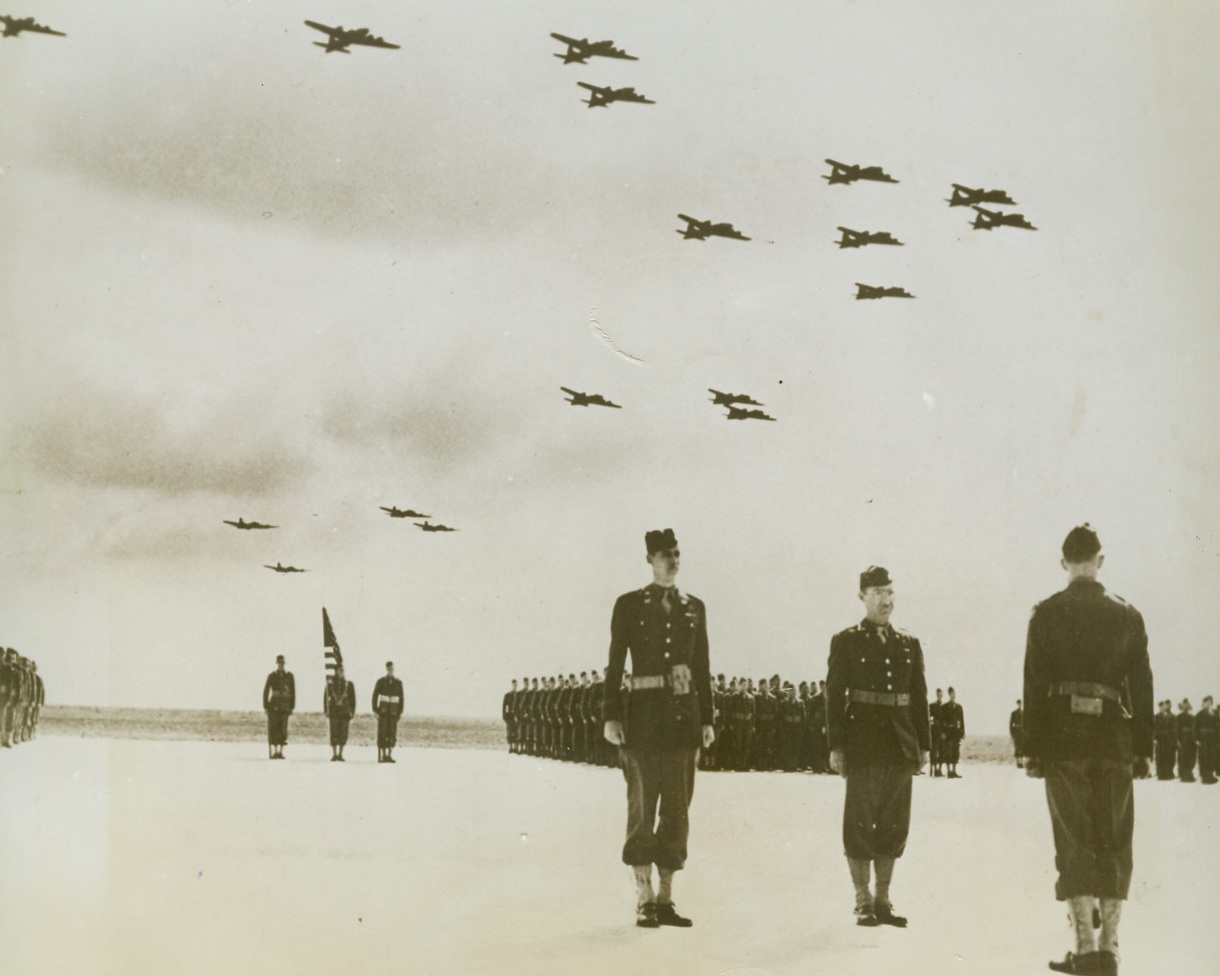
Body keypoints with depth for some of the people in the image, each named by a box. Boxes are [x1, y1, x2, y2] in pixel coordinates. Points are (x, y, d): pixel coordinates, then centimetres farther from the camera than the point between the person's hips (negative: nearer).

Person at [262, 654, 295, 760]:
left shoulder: (289, 676, 5)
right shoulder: (271, 676, 0)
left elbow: (293, 692, 7)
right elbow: (265, 692, 1)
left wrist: (292, 707, 2)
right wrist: (265, 707, -4)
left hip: (285, 707, 1)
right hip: (273, 706, -1)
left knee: (283, 730, -4)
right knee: (273, 729, -3)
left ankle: (280, 752, 2)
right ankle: (273, 752, 3)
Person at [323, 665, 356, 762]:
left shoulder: (349, 683, 4)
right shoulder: (330, 683, 3)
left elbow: (352, 698, 7)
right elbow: (326, 697, 7)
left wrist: (352, 712, 4)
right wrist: (326, 710, 2)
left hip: (345, 712, 1)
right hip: (334, 712, -1)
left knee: (343, 735, 2)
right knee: (334, 734, -1)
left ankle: (340, 755, 10)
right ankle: (334, 755, 6)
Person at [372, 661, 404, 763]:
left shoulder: (398, 683, 6)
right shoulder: (380, 681, -2)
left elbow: (401, 698, 7)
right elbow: (375, 696, -4)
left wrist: (400, 712, 0)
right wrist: (375, 711, -11)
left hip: (393, 711, 3)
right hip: (383, 710, -3)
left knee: (392, 733, -2)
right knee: (382, 733, -6)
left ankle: (389, 756, 2)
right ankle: (381, 756, -2)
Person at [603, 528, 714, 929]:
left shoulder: (694, 607, 12)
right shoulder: (629, 605, 2)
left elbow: (702, 668, 13)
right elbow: (615, 665, 0)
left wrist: (706, 719, 8)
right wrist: (611, 716, -7)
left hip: (684, 714, 4)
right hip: (645, 714, -4)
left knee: (678, 808, 4)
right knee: (643, 806, -3)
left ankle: (665, 899, 11)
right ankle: (645, 900, 3)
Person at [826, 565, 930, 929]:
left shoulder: (909, 644, 12)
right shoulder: (846, 641, 1)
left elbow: (920, 697, 13)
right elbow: (834, 695, -2)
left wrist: (923, 745, 8)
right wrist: (836, 746, -8)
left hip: (900, 745, 4)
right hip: (862, 744, -4)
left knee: (894, 823, 7)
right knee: (860, 822, -1)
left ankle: (883, 899, 16)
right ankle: (863, 901, 8)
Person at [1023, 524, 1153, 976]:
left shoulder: (1047, 614, -1)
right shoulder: (1128, 616, 6)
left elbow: (1035, 685, -3)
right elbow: (1142, 687, 6)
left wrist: (1033, 750, -1)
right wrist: (1143, 749, 11)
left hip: (1064, 740, -2)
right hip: (1115, 741, 2)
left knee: (1074, 840, -1)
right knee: (1114, 842, 8)